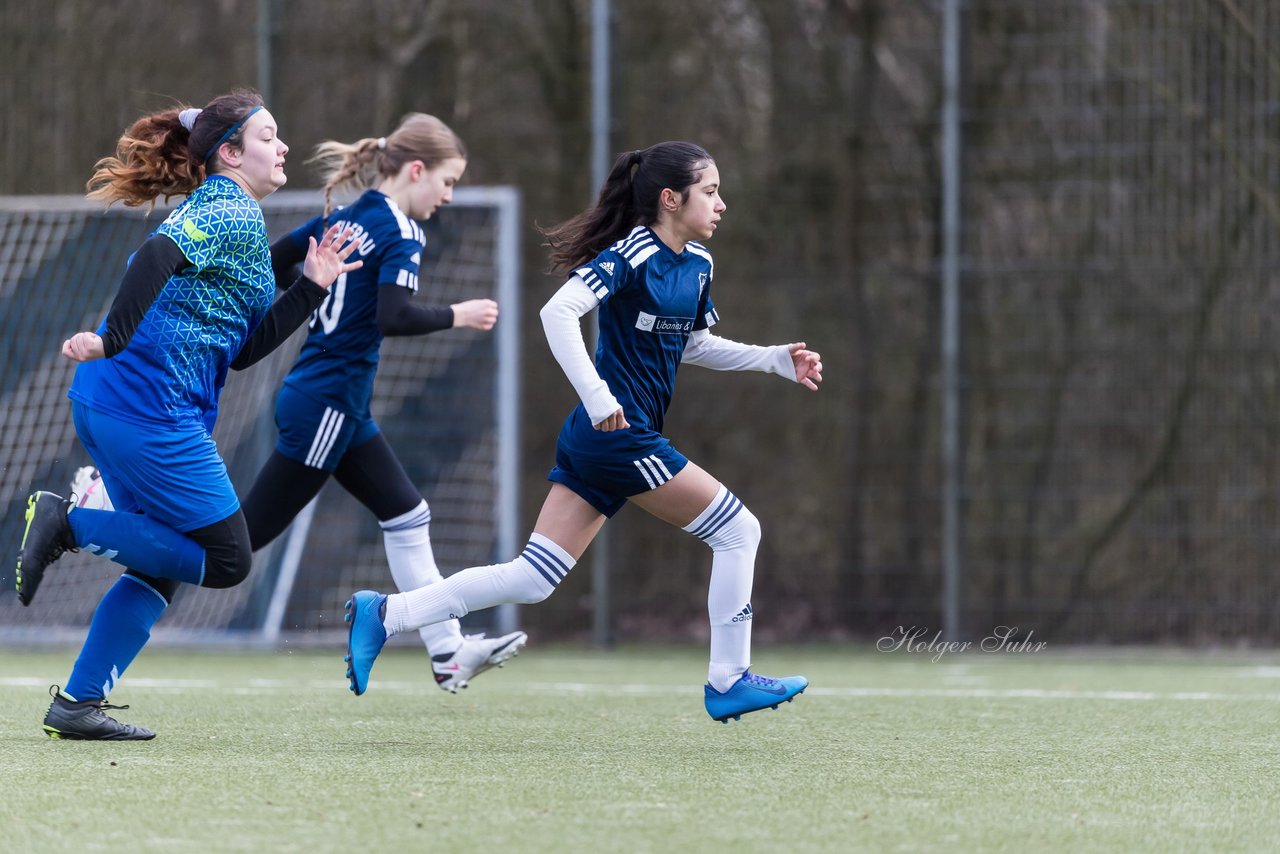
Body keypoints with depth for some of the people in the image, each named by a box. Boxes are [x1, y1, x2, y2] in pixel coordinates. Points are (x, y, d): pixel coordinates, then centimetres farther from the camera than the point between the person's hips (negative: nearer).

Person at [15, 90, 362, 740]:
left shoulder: (211, 210, 25)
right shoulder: (235, 214, -6)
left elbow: (240, 349, 22)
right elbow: (158, 255, -26)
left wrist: (310, 287, 17)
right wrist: (112, 341, -31)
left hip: (105, 401, 10)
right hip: (153, 409, -10)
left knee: (163, 563, 14)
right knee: (227, 561, -3)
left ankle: (77, 705, 10)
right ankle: (69, 524, -7)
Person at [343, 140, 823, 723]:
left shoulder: (697, 262, 14)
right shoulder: (631, 255, -14)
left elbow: (695, 346, 27)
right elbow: (558, 313, -23)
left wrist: (777, 360, 18)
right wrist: (597, 396, -30)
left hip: (596, 438, 9)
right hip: (619, 434, -9)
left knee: (530, 580, 4)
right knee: (738, 530, -1)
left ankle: (384, 614, 3)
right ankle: (728, 681, 7)